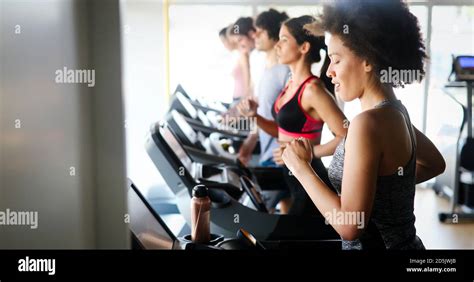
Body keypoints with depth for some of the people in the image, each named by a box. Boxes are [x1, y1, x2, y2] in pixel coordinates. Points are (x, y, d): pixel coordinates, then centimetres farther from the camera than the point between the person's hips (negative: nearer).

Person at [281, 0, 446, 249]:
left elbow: (349, 225, -26)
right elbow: (435, 164, 18)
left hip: (375, 243, -8)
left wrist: (301, 168, -18)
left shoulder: (369, 123, -26)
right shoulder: (394, 112, 1)